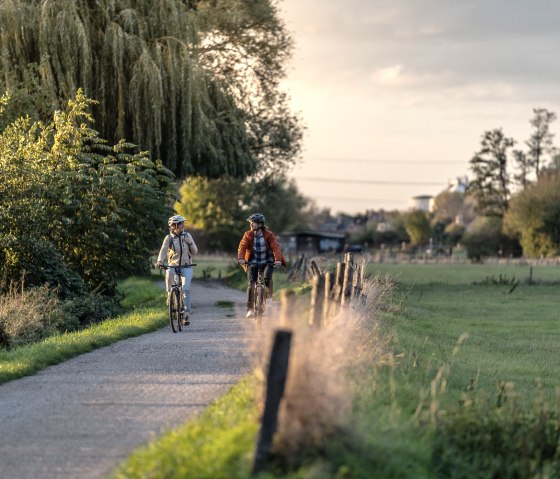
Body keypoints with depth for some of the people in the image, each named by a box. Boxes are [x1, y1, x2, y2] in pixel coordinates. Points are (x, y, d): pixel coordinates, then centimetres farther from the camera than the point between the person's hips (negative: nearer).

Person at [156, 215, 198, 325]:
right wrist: (160, 261, -38)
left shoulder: (187, 235, 2)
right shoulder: (169, 238, -5)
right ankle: (169, 294, -16)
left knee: (186, 289, -15)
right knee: (169, 273, -37)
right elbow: (163, 250, -19)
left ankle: (186, 314, -15)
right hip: (173, 264, -1)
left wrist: (190, 243, -16)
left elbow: (195, 252, 4)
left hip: (186, 266, 1)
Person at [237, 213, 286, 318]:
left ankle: (269, 297, -4)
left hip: (267, 262, -1)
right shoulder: (248, 235, -6)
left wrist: (278, 259, -39)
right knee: (251, 283, -14)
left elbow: (275, 247, -21)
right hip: (253, 262, 1)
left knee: (267, 277, -29)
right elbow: (242, 247, -17)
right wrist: (241, 258, -36)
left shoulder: (269, 235, -11)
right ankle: (250, 308, -7)